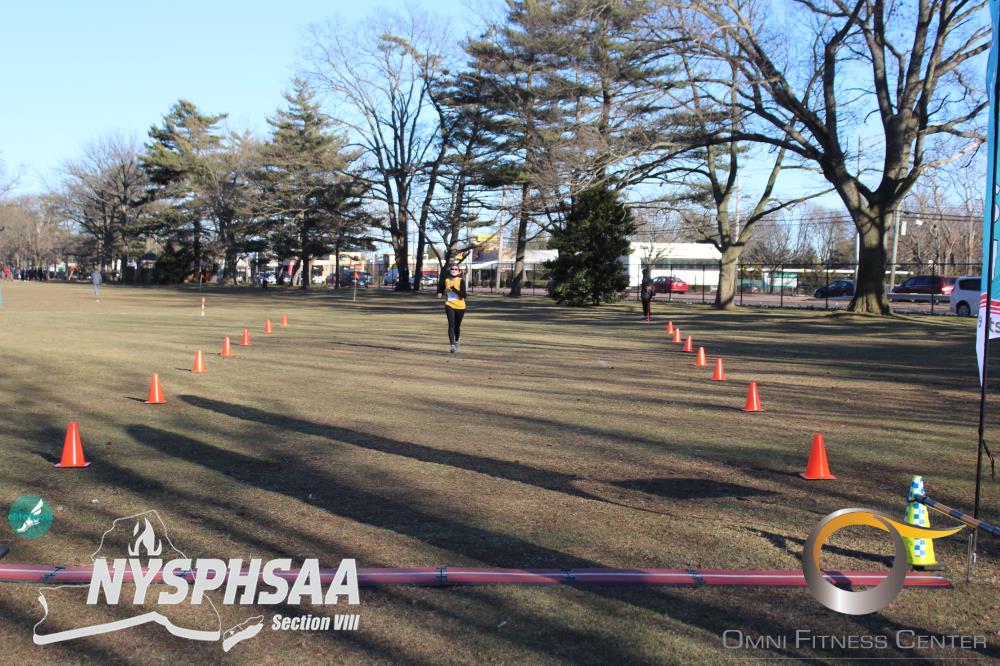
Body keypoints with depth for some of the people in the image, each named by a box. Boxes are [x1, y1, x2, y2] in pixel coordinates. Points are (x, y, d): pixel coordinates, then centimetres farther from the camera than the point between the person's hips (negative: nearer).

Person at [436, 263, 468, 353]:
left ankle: (457, 341, 41)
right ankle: (452, 345, -19)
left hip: (460, 306, -1)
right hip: (449, 305, 1)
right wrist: (440, 293, 1)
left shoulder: (461, 281, -9)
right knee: (451, 324, -15)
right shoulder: (446, 280, 2)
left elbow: (463, 295, -17)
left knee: (457, 326, 13)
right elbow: (440, 288, 22)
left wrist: (454, 289, -23)